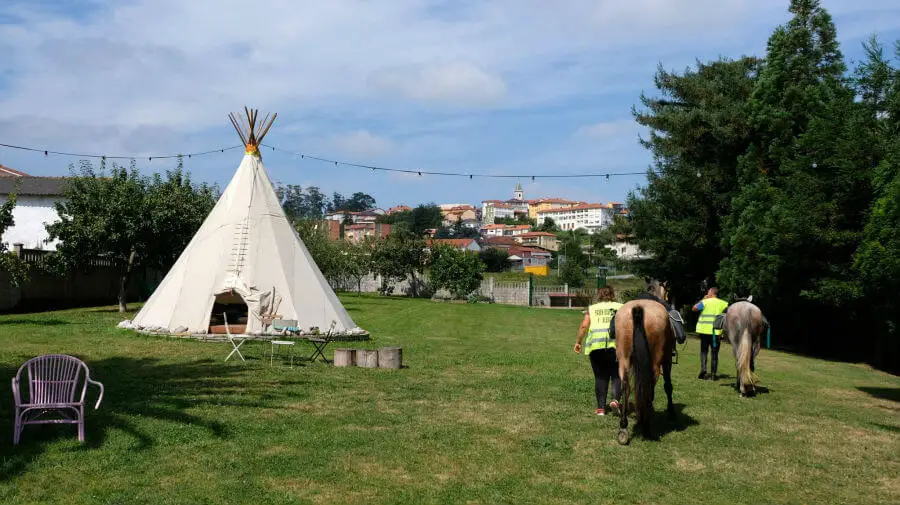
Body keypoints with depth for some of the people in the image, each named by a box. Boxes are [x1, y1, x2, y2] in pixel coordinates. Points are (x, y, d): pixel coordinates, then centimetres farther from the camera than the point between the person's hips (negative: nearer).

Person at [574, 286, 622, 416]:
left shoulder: (592, 309, 13)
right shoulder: (620, 307, 13)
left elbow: (584, 325, 2)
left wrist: (578, 341, 8)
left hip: (595, 346, 1)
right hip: (616, 344, -1)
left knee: (600, 377, 9)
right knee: (616, 374, 9)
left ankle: (601, 408, 7)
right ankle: (615, 399, -15)